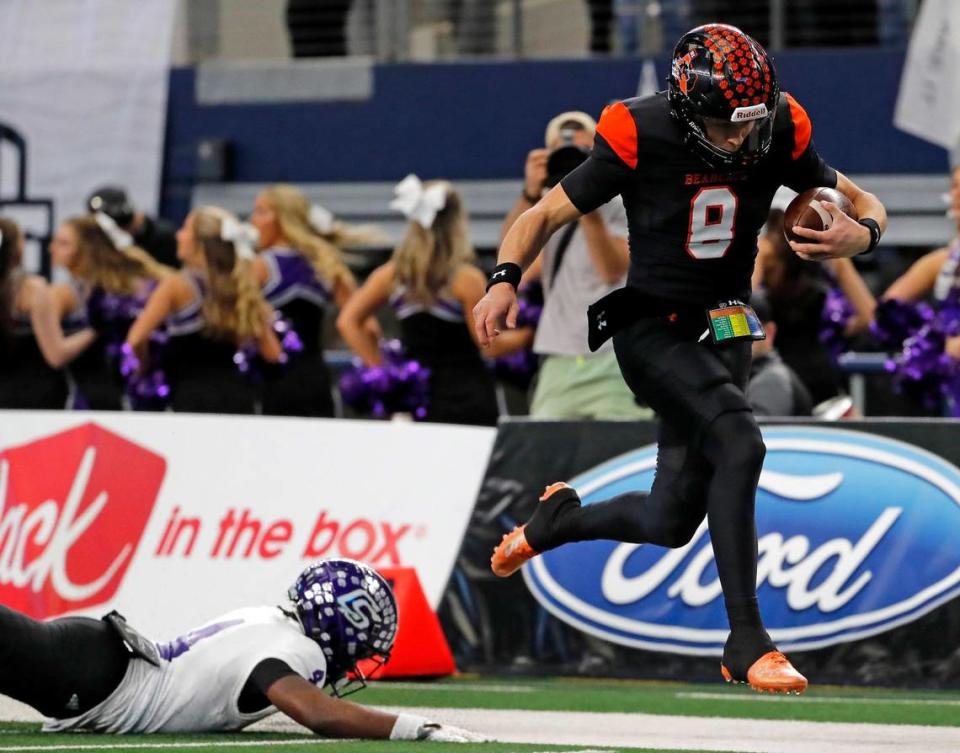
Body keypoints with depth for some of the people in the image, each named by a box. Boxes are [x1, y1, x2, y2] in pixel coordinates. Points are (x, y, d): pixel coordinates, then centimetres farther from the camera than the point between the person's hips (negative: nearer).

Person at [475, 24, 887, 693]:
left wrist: (861, 234, -20)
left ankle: (559, 518, 41)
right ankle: (746, 641, -25)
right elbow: (545, 215, -8)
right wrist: (506, 279, -26)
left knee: (671, 523, 8)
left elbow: (864, 202, 5)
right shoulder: (641, 138, -18)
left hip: (720, 329, 5)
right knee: (739, 442, -29)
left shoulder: (779, 135, -7)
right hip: (650, 327, -5)